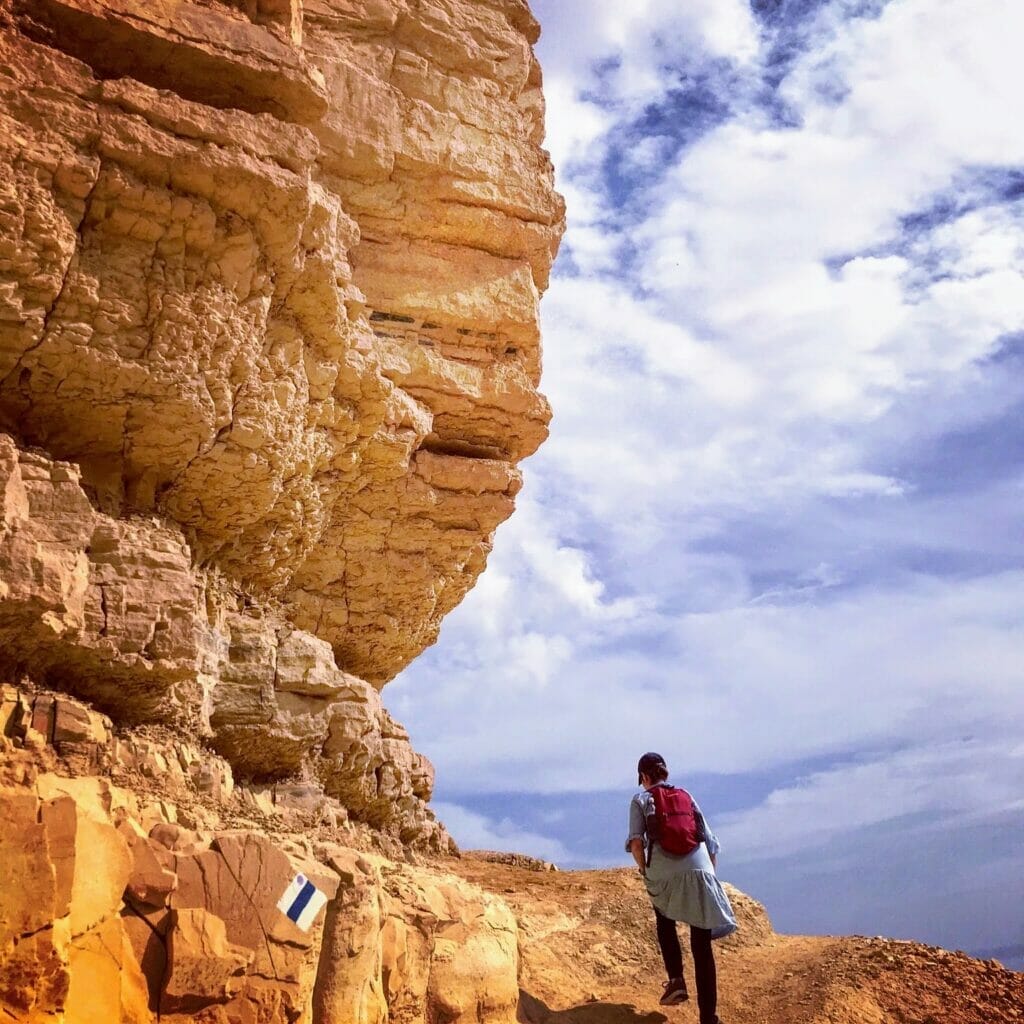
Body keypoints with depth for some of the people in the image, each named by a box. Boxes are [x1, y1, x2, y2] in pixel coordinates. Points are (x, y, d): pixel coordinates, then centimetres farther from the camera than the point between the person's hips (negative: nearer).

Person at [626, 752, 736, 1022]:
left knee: (665, 921, 29)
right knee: (702, 947, 7)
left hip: (665, 875, -2)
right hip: (701, 872, 2)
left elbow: (636, 843, -2)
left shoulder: (641, 800, 12)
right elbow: (710, 842, 18)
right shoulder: (686, 796, 21)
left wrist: (645, 871, 12)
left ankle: (676, 981, 13)